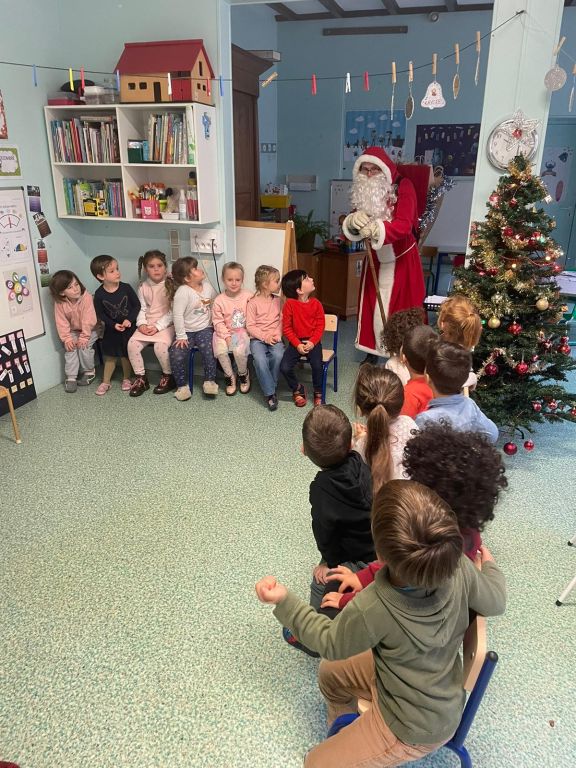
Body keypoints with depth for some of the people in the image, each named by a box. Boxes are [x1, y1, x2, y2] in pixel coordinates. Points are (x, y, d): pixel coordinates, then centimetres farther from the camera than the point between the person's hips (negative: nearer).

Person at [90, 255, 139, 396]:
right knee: (110, 356, 10)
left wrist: (129, 319, -17)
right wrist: (114, 325, -17)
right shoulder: (99, 295, -12)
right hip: (111, 329, 0)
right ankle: (105, 382, 22)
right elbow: (100, 314, -6)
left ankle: (126, 379, 28)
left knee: (126, 355, 10)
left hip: (129, 327, 0)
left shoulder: (126, 288, -13)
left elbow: (137, 305, -6)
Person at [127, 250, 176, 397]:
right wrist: (142, 324, -9)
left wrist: (158, 326, -17)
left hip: (166, 324, -5)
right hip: (147, 324, 5)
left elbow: (172, 311, -11)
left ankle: (168, 377, -5)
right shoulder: (143, 287, 7)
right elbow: (142, 309, 10)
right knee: (132, 344, -16)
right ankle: (141, 378, 0)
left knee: (160, 346, -30)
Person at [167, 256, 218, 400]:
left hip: (205, 329, 3)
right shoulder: (183, 292, -17)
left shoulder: (207, 286, 0)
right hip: (187, 331, -3)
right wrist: (181, 336, -19)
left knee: (208, 350, -24)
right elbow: (177, 315, -19)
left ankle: (209, 381, -5)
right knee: (177, 354, -22)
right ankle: (182, 385, -1)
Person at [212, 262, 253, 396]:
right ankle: (229, 376, 2)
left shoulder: (248, 297, -3)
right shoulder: (219, 300, -2)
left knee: (239, 350, -28)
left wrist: (250, 332, -12)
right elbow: (218, 322, -3)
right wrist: (227, 336, -14)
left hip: (243, 331, -1)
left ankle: (243, 374, 4)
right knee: (221, 351, -25)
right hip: (225, 332, 1)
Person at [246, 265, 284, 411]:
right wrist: (264, 337, -15)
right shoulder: (253, 302, -2)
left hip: (274, 338, 3)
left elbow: (282, 321, 8)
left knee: (278, 355, -29)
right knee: (260, 359, -31)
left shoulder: (278, 300, 9)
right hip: (258, 339, -3)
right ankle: (270, 393, -22)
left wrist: (278, 335, -9)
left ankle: (270, 387, -10)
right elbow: (250, 326, -5)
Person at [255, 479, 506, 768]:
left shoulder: (373, 608, -41)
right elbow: (495, 602, -5)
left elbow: (331, 643, -18)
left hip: (417, 725, -6)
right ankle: (344, 737, 49)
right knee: (330, 671, 24)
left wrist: (284, 601, -14)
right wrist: (489, 566, 15)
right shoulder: (459, 567, -28)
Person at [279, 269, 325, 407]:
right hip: (296, 342, 0)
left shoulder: (316, 304, -3)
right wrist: (297, 344, -15)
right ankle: (297, 389, 12)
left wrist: (312, 342, -15)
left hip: (312, 341, 0)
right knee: (285, 367, -19)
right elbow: (287, 328, -6)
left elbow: (320, 326, -1)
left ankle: (318, 392, 4)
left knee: (317, 366, -25)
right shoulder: (289, 304, -9)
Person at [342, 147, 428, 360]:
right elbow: (350, 226, -1)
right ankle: (373, 352, 22)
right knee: (372, 305, 8)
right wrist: (353, 221, -26)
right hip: (375, 260, 5)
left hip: (401, 260, -5)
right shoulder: (363, 191, 1)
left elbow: (404, 225, -27)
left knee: (401, 307, -2)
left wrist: (377, 229, -43)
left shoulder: (403, 186, -14)